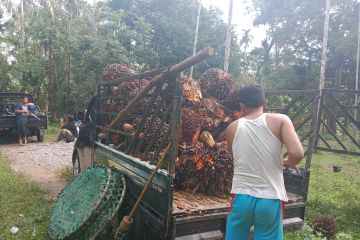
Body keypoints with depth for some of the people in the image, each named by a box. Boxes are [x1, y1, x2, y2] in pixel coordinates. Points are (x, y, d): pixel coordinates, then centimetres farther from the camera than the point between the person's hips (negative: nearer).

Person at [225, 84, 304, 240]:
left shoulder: (232, 128, 4)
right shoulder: (280, 120, -5)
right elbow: (297, 153, -17)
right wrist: (288, 163, 5)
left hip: (241, 197, 2)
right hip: (270, 200, -1)